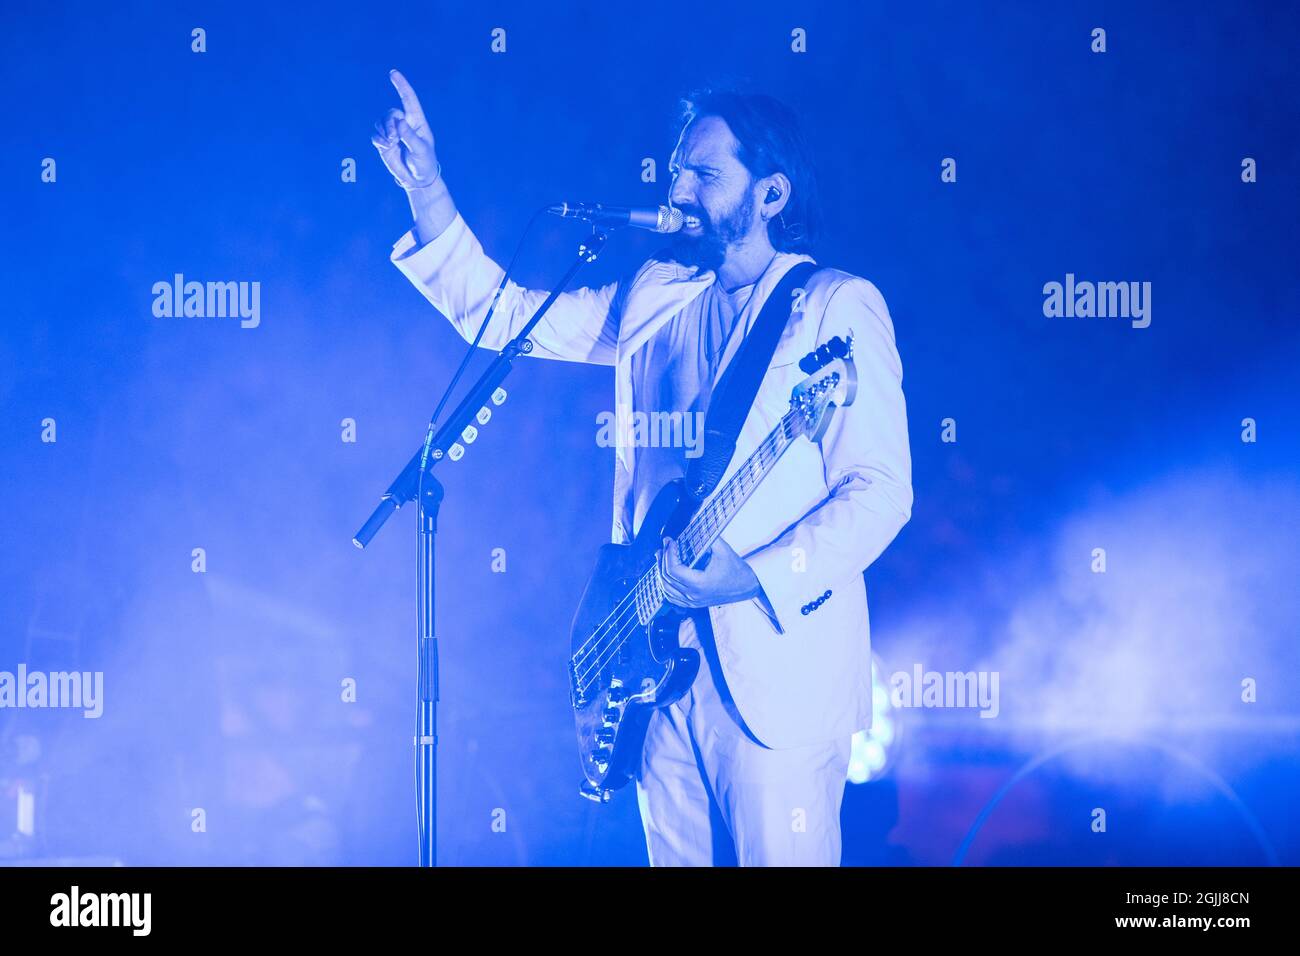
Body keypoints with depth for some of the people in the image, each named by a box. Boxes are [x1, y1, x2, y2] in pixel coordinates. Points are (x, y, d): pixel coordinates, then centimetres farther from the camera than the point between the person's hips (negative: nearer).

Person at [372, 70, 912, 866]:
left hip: (780, 672, -6)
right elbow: (505, 316, 15)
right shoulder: (655, 299, 13)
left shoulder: (836, 306, -6)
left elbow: (882, 490, -12)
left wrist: (754, 575, -22)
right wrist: (429, 193, 4)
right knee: (678, 855, 14)